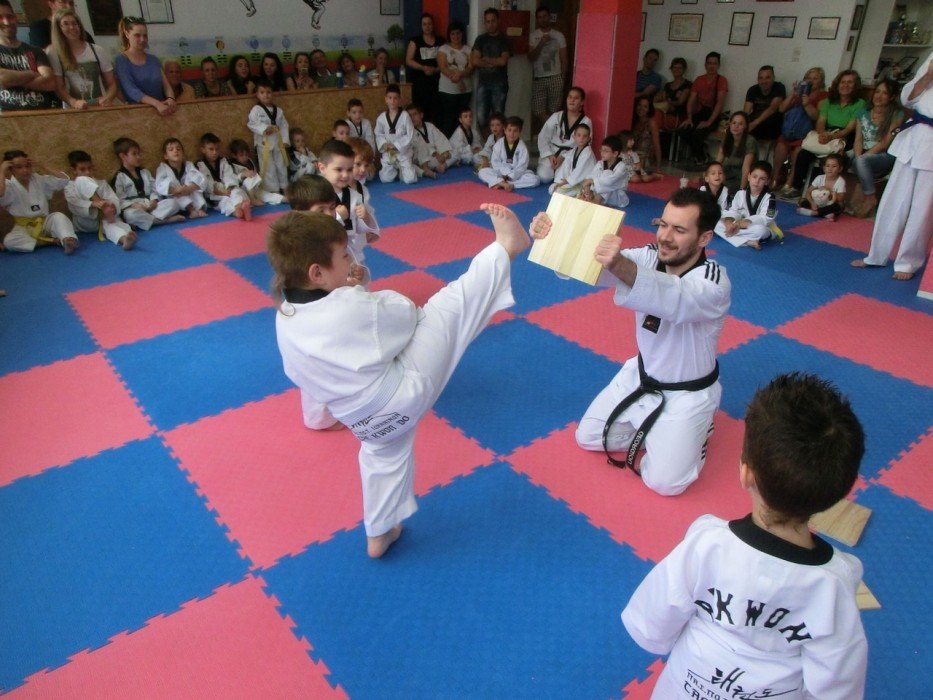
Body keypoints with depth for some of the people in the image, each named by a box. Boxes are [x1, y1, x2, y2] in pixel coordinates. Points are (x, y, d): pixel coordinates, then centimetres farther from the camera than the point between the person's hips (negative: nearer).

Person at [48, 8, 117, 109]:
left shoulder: (98, 51, 11)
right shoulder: (55, 54, 5)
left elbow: (112, 84, 11)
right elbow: (59, 88, 1)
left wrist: (107, 99, -9)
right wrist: (74, 102, -19)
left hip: (100, 107, 1)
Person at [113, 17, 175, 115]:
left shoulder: (153, 59, 15)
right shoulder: (121, 60, 0)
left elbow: (166, 85, 7)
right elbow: (131, 91, -13)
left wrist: (170, 99, -16)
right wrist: (157, 104, -29)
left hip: (160, 109, 4)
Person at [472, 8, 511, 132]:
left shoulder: (504, 40, 4)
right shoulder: (480, 39, 11)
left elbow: (503, 61, -9)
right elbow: (475, 61, -1)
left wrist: (485, 59, 1)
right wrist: (494, 62, -5)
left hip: (499, 84, -2)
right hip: (483, 83, 2)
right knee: (481, 118, -5)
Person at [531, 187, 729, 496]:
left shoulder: (715, 283, -29)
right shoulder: (650, 258, -12)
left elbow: (674, 298, -52)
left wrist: (621, 266, -72)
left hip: (687, 394, -5)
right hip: (641, 376, 5)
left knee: (663, 482, -9)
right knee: (588, 438, 9)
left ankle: (695, 431, 20)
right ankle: (654, 429, 30)